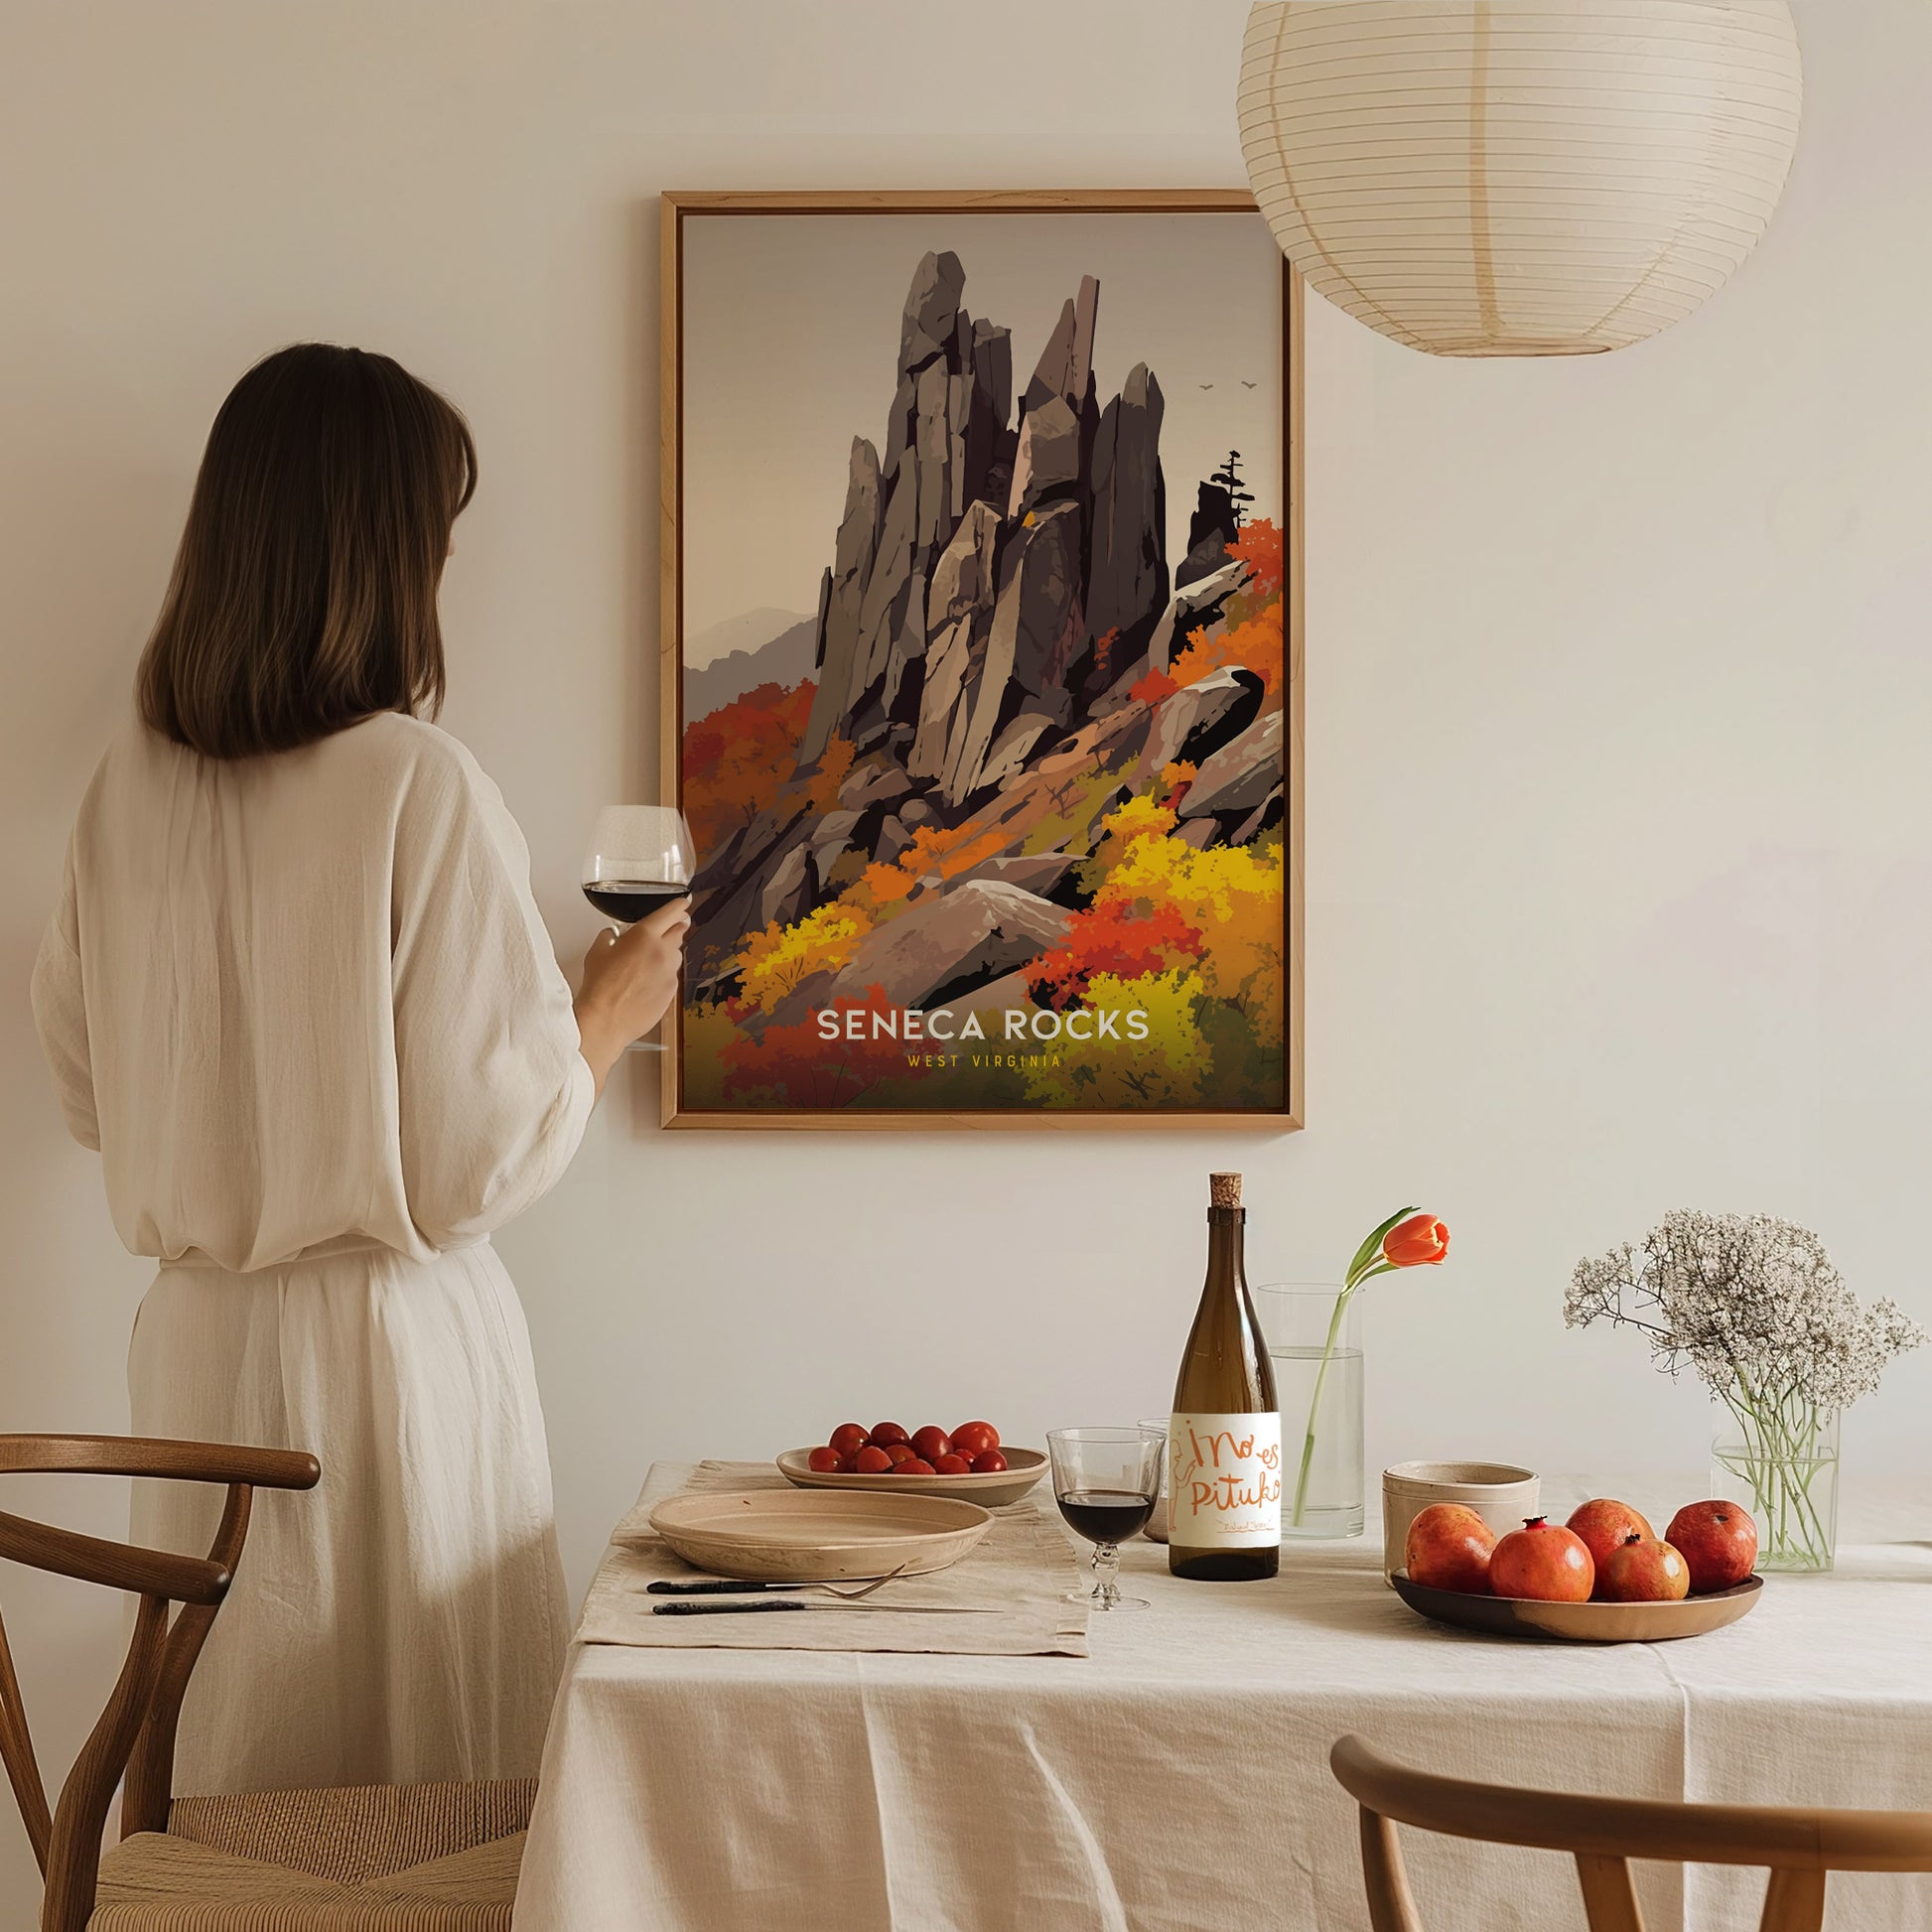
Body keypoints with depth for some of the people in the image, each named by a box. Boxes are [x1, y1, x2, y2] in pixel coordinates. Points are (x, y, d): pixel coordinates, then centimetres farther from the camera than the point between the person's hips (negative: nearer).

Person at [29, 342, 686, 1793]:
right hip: (389, 1342, -6)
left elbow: (90, 1091, 11)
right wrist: (609, 1015, 3)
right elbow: (485, 1156, -14)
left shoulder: (132, 784, 0)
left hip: (196, 1342, 6)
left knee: (234, 1774, 16)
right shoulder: (421, 788, -17)